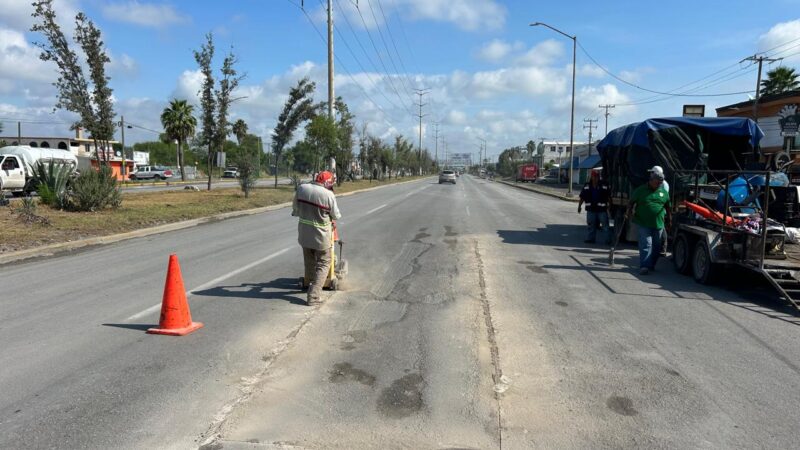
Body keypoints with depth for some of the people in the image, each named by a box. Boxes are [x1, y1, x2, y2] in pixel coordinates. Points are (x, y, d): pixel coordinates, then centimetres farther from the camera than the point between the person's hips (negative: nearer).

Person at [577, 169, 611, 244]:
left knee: (605, 226, 0)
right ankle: (590, 239, 19)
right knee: (591, 225, 10)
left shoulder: (604, 185, 0)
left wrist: (609, 205, -3)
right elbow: (582, 197, 8)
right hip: (591, 209, 2)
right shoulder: (587, 186, 6)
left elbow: (609, 197, 2)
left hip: (602, 209, -2)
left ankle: (608, 240, 7)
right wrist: (579, 206, 4)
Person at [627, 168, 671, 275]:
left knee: (656, 246, 10)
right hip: (643, 223, -4)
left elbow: (667, 205, 18)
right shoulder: (641, 190, -2)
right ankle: (644, 266, -14)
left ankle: (651, 265, 24)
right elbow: (632, 202, 2)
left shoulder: (663, 192, 9)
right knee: (646, 244, -12)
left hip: (658, 224, 5)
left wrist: (669, 218, 19)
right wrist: (629, 212, -13)